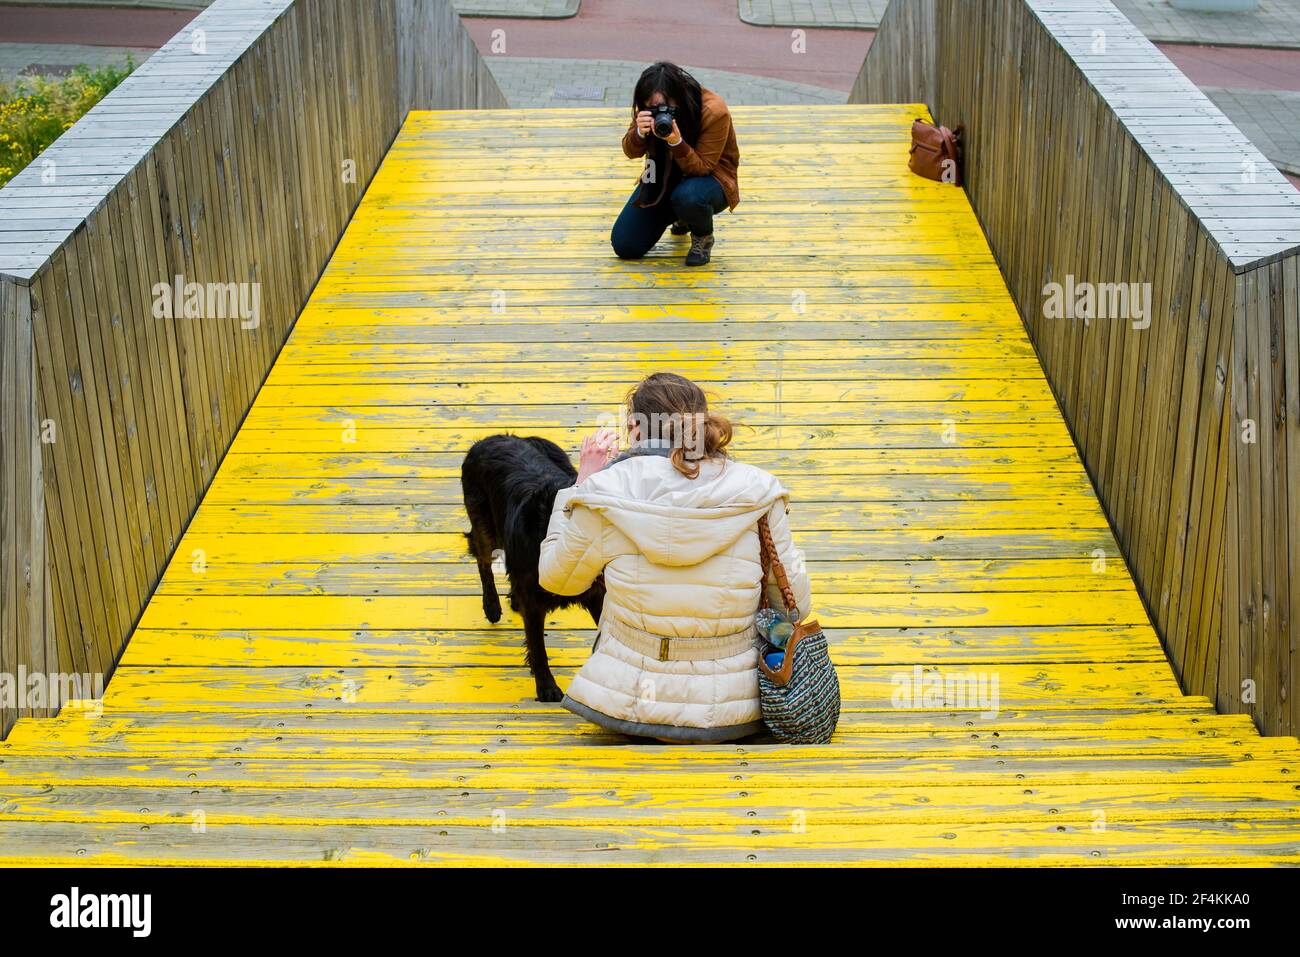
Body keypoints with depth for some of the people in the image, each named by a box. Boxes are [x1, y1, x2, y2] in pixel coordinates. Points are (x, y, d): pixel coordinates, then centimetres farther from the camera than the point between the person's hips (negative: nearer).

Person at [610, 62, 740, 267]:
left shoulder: (714, 112, -27)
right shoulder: (649, 108, -14)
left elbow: (702, 168, -24)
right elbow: (631, 152, -11)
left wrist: (676, 143, -42)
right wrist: (639, 133, -34)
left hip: (709, 177, -5)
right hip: (665, 177, 5)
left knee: (687, 196, -43)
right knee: (624, 245, -4)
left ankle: (703, 237, -6)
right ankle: (680, 217, 24)